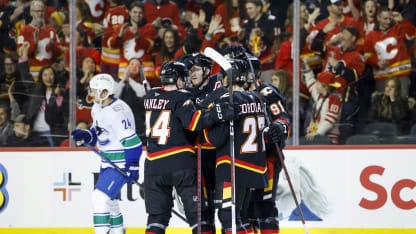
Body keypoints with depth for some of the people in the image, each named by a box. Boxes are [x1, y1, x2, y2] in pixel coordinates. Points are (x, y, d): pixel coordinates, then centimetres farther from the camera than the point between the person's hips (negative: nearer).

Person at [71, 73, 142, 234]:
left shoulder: (117, 112, -23)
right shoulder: (98, 109, 7)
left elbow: (132, 141, -25)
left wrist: (132, 167, -26)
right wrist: (85, 136, -2)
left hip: (121, 163, -10)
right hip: (108, 163, 10)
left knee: (100, 196, -18)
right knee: (109, 200, 20)